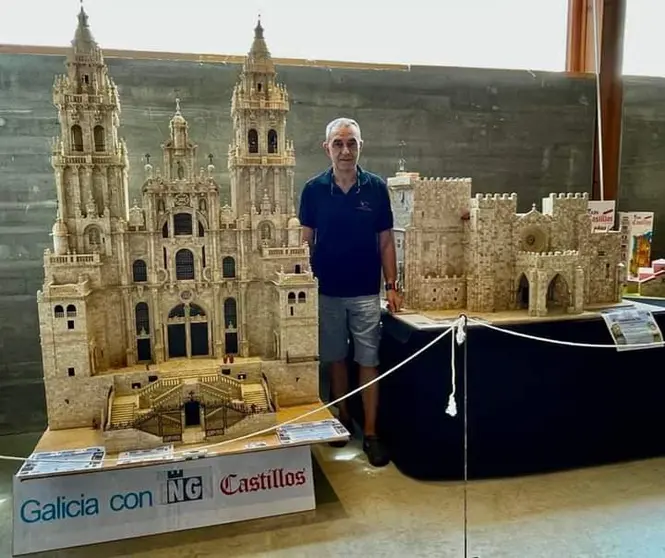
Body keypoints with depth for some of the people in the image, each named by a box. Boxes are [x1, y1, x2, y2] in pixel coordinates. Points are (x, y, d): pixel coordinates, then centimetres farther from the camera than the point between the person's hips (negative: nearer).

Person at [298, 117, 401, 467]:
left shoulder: (377, 188, -1)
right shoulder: (313, 189, -1)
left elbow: (385, 241, 3)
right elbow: (306, 241, 3)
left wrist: (392, 286, -2)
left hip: (366, 292, -1)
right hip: (326, 291, 1)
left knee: (368, 362, 2)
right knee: (335, 360, 13)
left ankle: (370, 434, 13)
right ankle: (342, 420, 31)